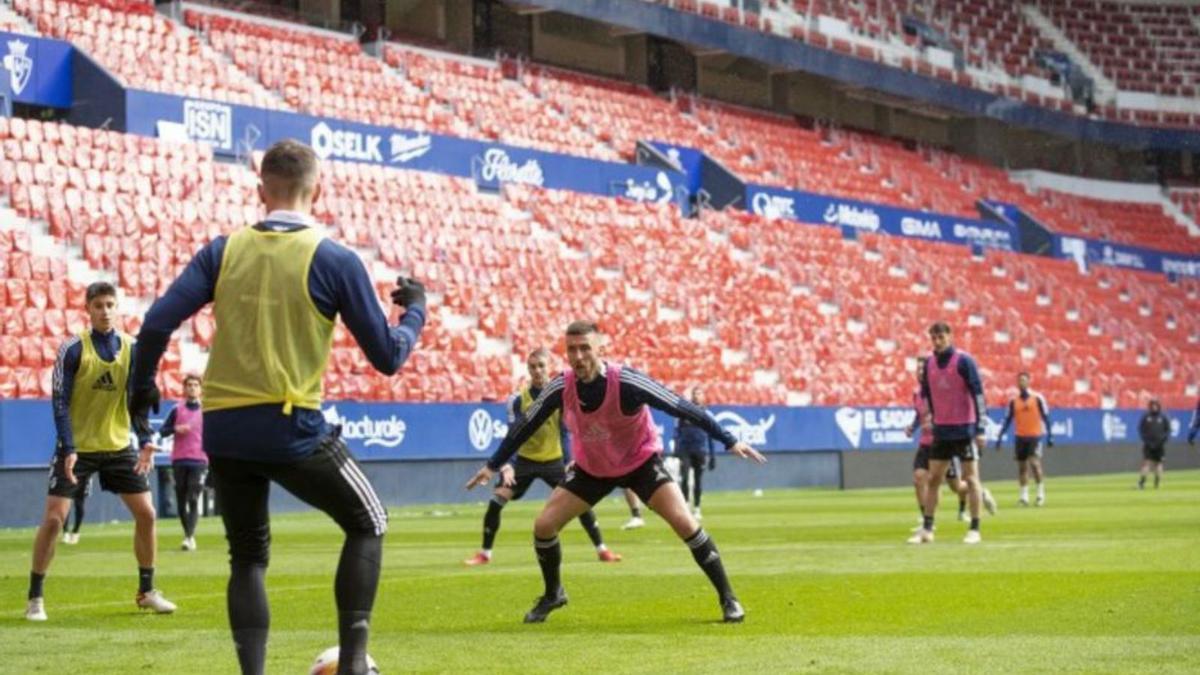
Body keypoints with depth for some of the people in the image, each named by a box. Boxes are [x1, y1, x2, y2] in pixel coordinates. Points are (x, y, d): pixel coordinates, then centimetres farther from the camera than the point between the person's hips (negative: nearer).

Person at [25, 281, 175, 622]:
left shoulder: (132, 349, 0)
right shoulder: (73, 349, -10)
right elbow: (60, 402, -11)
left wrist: (145, 442, -13)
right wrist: (69, 449, -20)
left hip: (119, 447, 3)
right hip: (77, 448, -3)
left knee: (146, 513, 0)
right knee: (53, 518, -10)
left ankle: (147, 591, 15)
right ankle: (35, 598, 1)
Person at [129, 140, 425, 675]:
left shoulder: (224, 250, 3)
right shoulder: (335, 260, -6)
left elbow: (157, 323, -4)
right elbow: (387, 357, -2)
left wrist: (143, 385, 13)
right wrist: (415, 310, 17)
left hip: (223, 431, 4)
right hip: (293, 430, -3)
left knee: (248, 557, 19)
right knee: (368, 524, 17)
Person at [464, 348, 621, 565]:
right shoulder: (519, 399, -9)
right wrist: (507, 466, -23)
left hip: (554, 460, 0)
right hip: (525, 459, 0)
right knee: (496, 501, -12)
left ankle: (602, 550, 6)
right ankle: (484, 554, 2)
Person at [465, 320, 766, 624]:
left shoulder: (626, 382, -30)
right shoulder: (560, 388, -20)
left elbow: (682, 408, -26)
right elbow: (525, 426, -5)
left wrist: (730, 441, -28)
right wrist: (492, 466, 1)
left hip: (641, 460, -3)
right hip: (590, 468, 3)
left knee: (684, 522, -20)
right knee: (544, 525, -6)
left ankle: (728, 598, -6)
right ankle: (553, 594, 22)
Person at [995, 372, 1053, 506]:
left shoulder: (1038, 398, -2)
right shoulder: (1013, 401, 7)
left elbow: (1046, 418, -1)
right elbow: (1007, 420, 9)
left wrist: (1049, 436, -5)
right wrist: (1000, 437, 3)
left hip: (1035, 436, -4)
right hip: (1020, 437, 4)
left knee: (1034, 463, -15)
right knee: (1022, 466, 3)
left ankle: (1041, 493, -2)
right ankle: (1024, 495, 8)